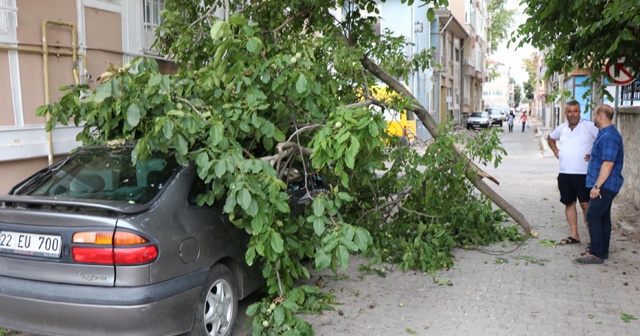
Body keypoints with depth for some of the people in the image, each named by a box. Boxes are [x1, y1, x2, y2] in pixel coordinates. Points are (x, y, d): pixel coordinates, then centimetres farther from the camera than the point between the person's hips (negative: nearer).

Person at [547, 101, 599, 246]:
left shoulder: (589, 126, -6)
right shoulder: (562, 128, 11)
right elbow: (550, 138, 30)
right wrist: (555, 151, 16)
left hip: (583, 174, -6)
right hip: (564, 174, 6)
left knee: (585, 204, -5)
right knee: (569, 204, 10)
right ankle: (574, 235, 20)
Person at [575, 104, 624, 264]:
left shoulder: (609, 136, -20)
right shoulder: (605, 134, 14)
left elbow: (608, 164, -25)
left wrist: (597, 186, -25)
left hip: (605, 185, -11)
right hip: (605, 185, 11)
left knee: (593, 217, -10)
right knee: (603, 217, 14)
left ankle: (596, 254, -6)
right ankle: (602, 251, 22)